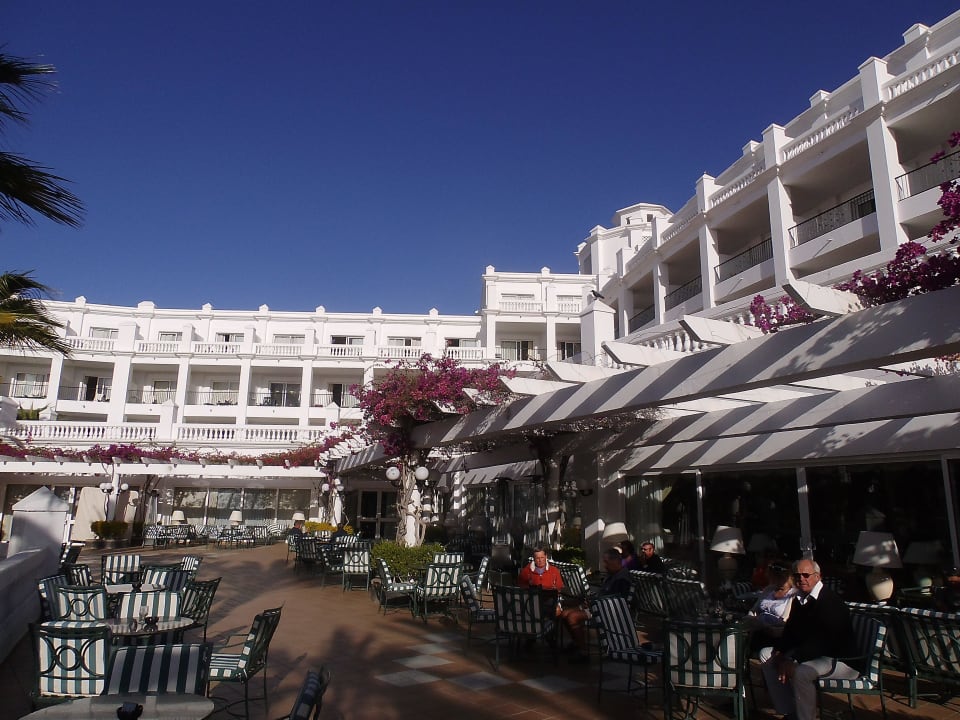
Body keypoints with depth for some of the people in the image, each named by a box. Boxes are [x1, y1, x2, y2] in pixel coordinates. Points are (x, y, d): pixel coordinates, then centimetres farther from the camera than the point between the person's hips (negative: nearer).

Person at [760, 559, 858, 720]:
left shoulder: (831, 602, -22)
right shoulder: (799, 599, 7)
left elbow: (823, 641, -28)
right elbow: (790, 631, 11)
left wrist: (793, 660, -31)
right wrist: (780, 652, -9)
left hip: (842, 660, -10)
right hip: (809, 653, 10)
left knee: (800, 671, -36)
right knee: (766, 654, 3)